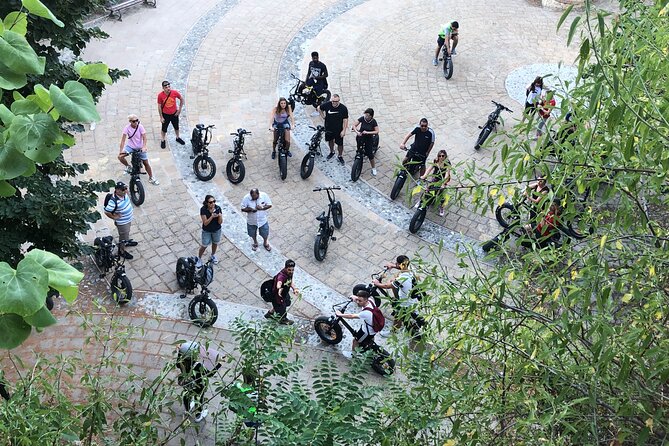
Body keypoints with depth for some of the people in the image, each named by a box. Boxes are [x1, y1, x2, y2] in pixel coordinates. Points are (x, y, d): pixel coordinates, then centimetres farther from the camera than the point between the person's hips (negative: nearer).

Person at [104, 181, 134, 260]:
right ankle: (122, 251, 38)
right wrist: (114, 217, -20)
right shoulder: (114, 201, -39)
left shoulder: (124, 194, -16)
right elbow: (106, 212, -34)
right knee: (123, 236, 15)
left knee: (127, 233, 33)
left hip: (128, 219, 7)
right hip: (122, 223, -7)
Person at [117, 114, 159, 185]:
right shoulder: (127, 128, -16)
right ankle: (128, 167, 12)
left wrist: (144, 147, -34)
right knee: (120, 156, -18)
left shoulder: (140, 126, -17)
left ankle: (151, 178, 20)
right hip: (130, 146, 1)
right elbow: (123, 139, -16)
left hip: (140, 147, -1)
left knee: (146, 163, 0)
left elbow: (144, 137, -19)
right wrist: (121, 150, -25)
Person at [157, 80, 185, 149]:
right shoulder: (160, 95, -21)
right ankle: (162, 140, 36)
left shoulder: (175, 92, -19)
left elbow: (182, 99, -2)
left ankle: (178, 138, 46)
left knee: (176, 127, 22)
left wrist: (179, 110, 0)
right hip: (165, 115, -2)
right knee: (164, 128, 14)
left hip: (174, 114, 2)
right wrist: (161, 117, -7)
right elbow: (159, 106, -10)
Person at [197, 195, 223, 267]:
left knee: (215, 243, 25)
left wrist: (220, 216, -39)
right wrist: (212, 216, -41)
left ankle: (213, 255, 54)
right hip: (206, 231, -2)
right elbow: (205, 223, -26)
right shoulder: (203, 209, -27)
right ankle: (199, 258, 38)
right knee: (204, 245, 12)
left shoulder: (218, 208, -22)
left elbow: (220, 222, -17)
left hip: (217, 230, 2)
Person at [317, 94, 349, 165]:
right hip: (329, 128, 3)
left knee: (340, 144, 6)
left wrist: (344, 131, -15)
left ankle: (340, 156, 27)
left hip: (338, 130, -2)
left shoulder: (343, 108, -20)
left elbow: (345, 120, -14)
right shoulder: (327, 105, -16)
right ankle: (332, 152, 49)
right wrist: (323, 116, 0)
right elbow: (319, 108, 5)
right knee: (330, 140, 23)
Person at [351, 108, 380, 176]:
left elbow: (377, 131, -20)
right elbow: (354, 125, -14)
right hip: (360, 136, 2)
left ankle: (373, 168, 14)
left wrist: (367, 132, -31)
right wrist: (357, 132, -32)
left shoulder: (373, 121, -17)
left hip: (369, 138, -2)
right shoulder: (362, 118, -14)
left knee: (370, 153, -1)